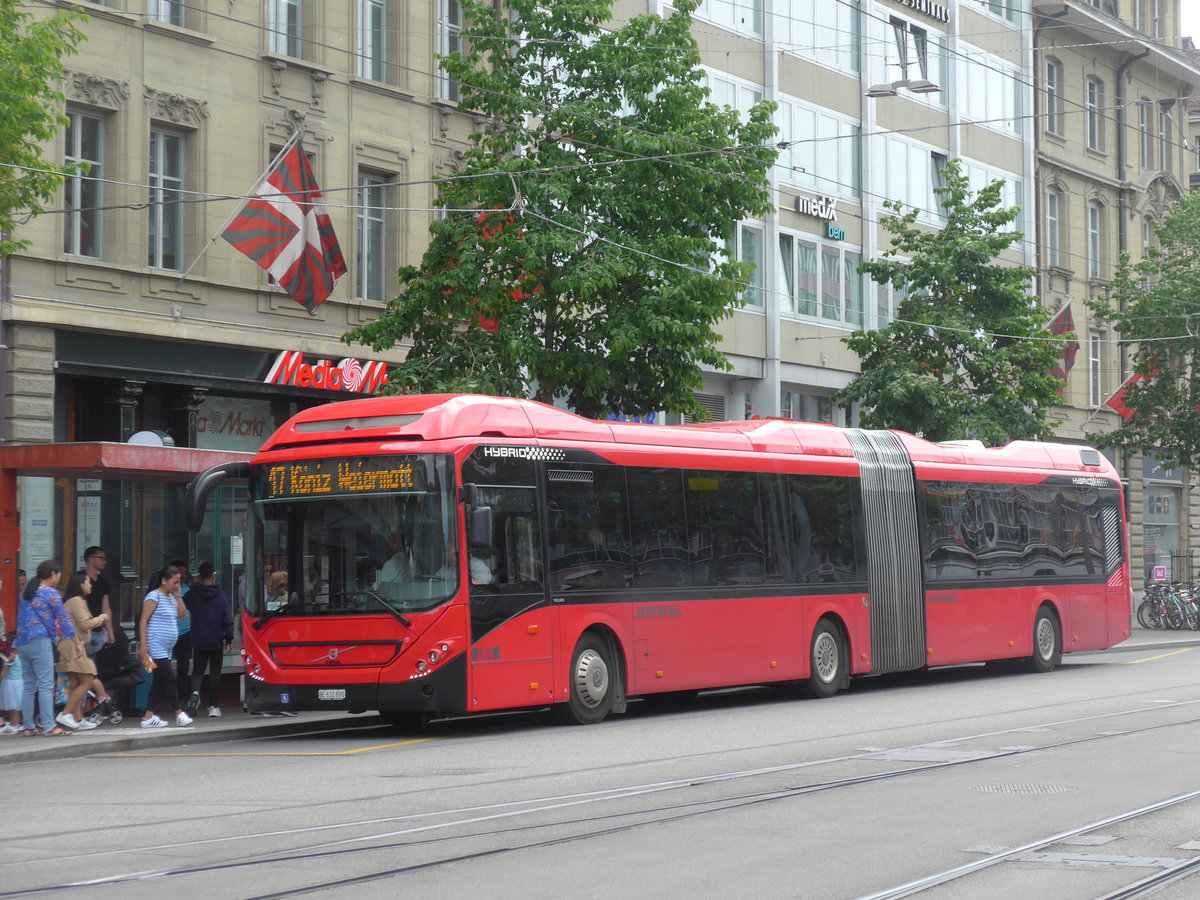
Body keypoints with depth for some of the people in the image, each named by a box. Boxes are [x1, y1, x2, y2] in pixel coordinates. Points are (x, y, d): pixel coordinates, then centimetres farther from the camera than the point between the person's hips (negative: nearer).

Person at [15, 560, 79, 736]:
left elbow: (21, 618, 17)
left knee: (28, 686, 9)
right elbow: (63, 620, -4)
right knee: (46, 685, -6)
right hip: (40, 642, -7)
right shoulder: (51, 593, -5)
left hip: (22, 642, 7)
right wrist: (76, 642, 1)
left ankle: (29, 726, 9)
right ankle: (48, 726, -10)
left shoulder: (26, 592, 16)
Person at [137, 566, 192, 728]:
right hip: (156, 647, -9)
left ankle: (148, 717, 11)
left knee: (159, 682, 8)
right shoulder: (154, 596, -11)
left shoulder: (171, 597, 15)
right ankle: (179, 714, -4)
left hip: (166, 649, 9)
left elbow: (182, 614, 14)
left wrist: (178, 597, 2)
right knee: (170, 679, -8)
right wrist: (143, 645, -20)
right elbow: (143, 621, -14)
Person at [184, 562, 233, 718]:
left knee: (197, 670, 11)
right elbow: (227, 619, -4)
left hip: (198, 641, 1)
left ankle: (195, 692, -20)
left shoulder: (192, 594, -4)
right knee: (215, 672, 10)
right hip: (216, 641, -1)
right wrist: (228, 638, 5)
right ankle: (213, 706, 10)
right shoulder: (221, 595, -6)